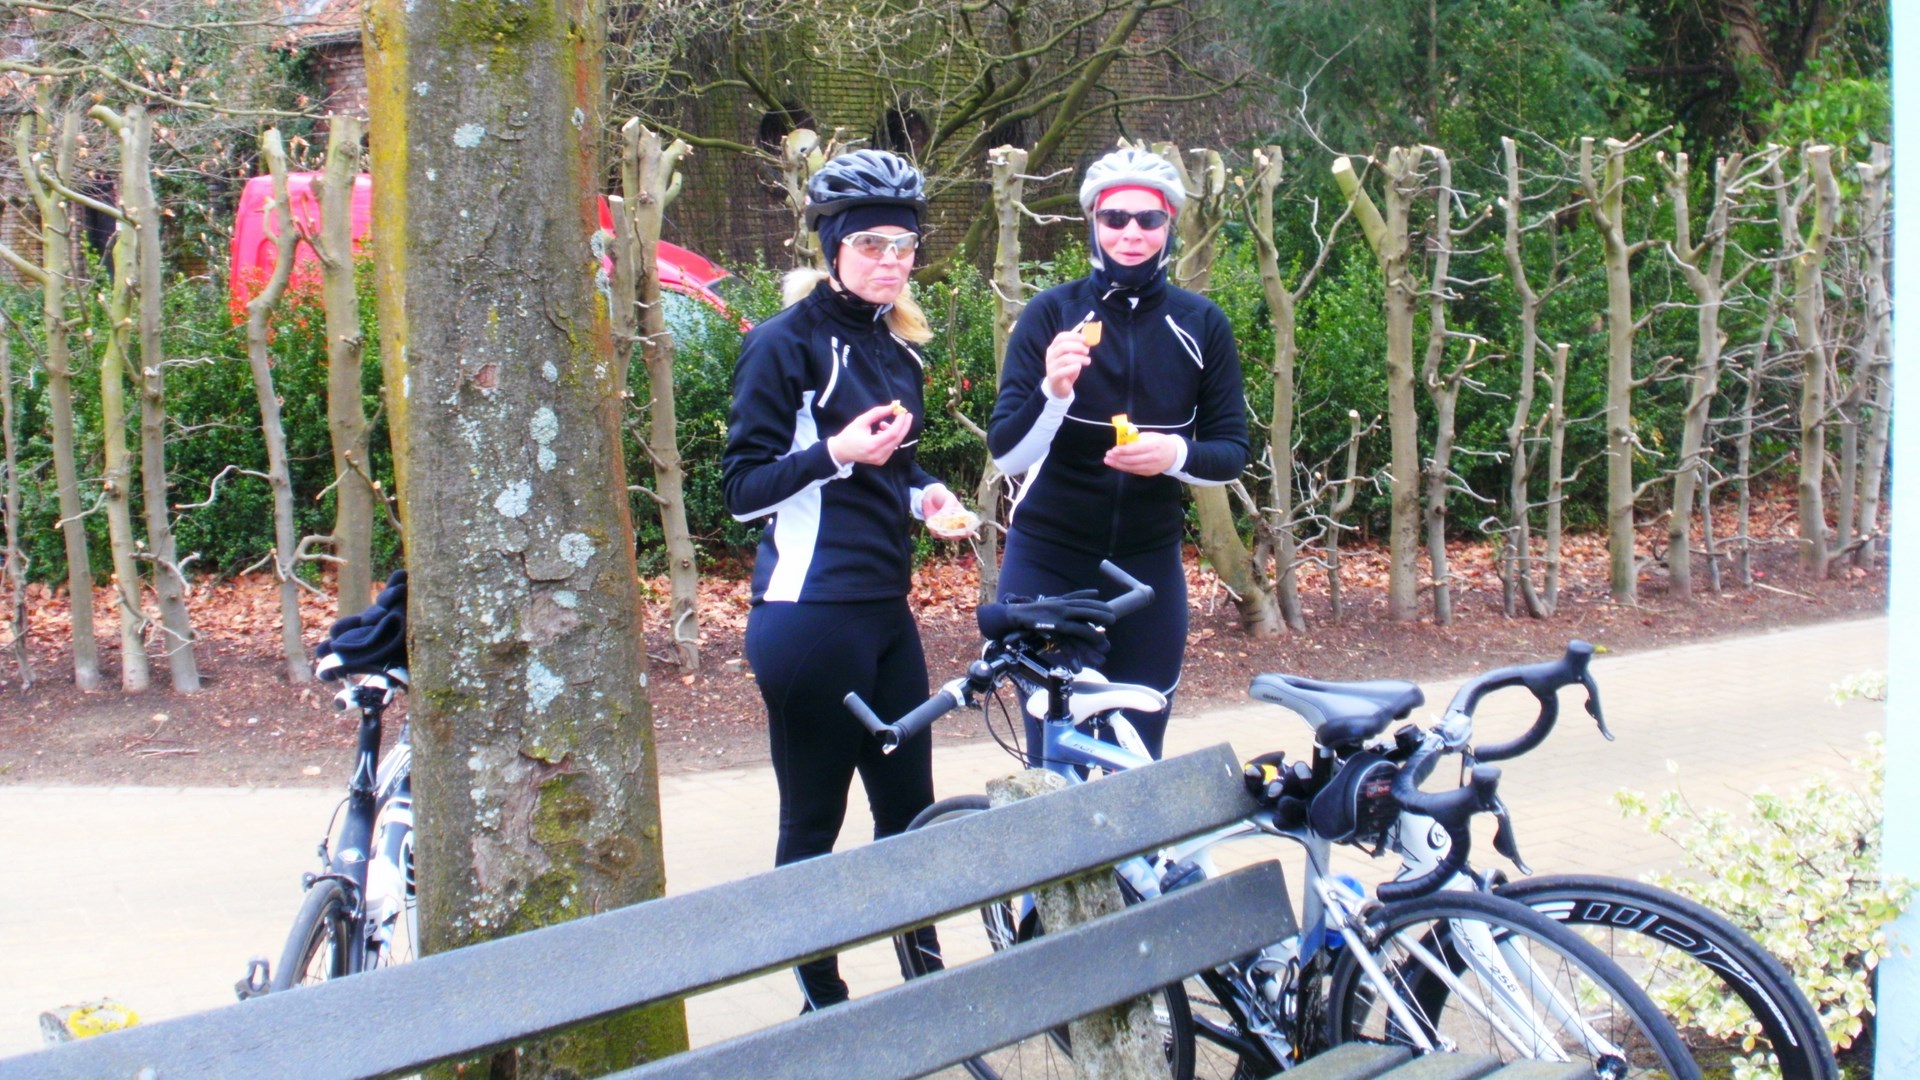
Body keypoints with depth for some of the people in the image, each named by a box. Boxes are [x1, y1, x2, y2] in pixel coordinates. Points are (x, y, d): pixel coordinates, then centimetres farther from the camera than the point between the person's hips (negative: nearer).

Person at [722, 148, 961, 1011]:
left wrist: (924, 492, 5)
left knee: (909, 808, 10)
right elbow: (743, 488, -12)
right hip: (810, 614, -7)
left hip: (884, 612, 8)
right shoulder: (788, 342, -9)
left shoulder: (893, 346, 13)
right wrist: (837, 454, -25)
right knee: (813, 820, 1)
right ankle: (822, 1000, 12)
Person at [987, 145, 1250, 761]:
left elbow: (1232, 451, 2)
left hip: (1150, 566, 2)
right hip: (1048, 564, -2)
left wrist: (1176, 454, -20)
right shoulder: (1052, 313, -6)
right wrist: (1053, 392, -30)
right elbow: (1005, 453, -10)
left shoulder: (1201, 325, 0)